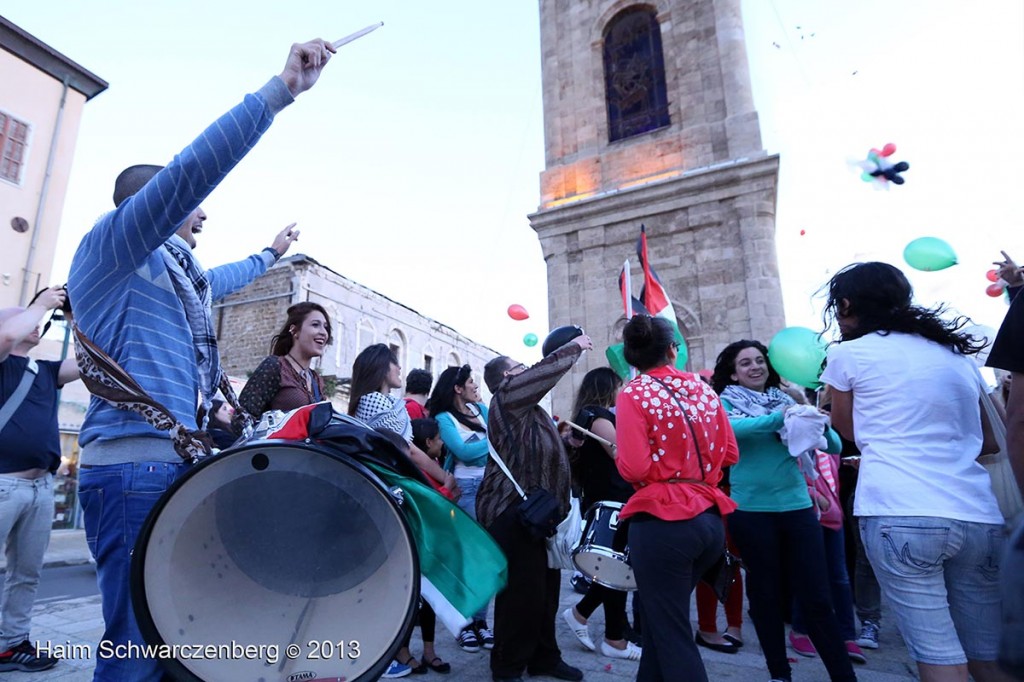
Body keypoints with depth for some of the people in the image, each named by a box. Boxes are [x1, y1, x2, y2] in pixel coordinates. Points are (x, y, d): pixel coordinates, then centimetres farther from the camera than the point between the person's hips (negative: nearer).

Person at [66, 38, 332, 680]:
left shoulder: (175, 271, 22)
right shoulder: (111, 248, -3)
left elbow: (218, 280, 45)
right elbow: (190, 171, -18)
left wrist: (270, 254, 58)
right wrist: (281, 88, -18)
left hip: (177, 463, 9)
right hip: (136, 465, -9)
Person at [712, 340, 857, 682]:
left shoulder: (786, 400, 7)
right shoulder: (726, 402, -1)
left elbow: (834, 445, 3)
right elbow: (732, 428, -24)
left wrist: (820, 425, -18)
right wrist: (780, 417, -34)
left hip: (797, 506, 2)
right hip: (752, 510, -2)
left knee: (816, 598, 4)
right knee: (766, 594, 10)